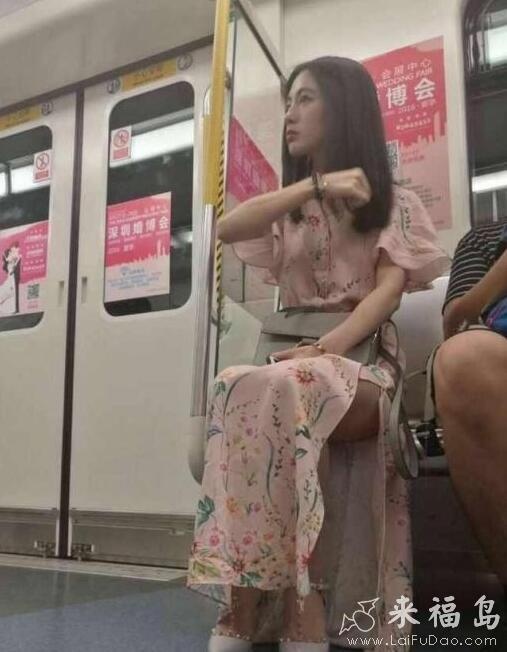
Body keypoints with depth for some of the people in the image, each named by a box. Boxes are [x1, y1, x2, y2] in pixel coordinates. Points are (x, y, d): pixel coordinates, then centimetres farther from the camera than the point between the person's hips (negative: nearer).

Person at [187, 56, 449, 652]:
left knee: (284, 390, -38)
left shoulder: (394, 203, 13)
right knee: (238, 388, -35)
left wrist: (325, 349, -23)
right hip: (292, 358, 3)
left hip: (361, 364, -3)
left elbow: (388, 291, -5)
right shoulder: (288, 209, 24)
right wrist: (317, 185, -6)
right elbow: (226, 228, 2)